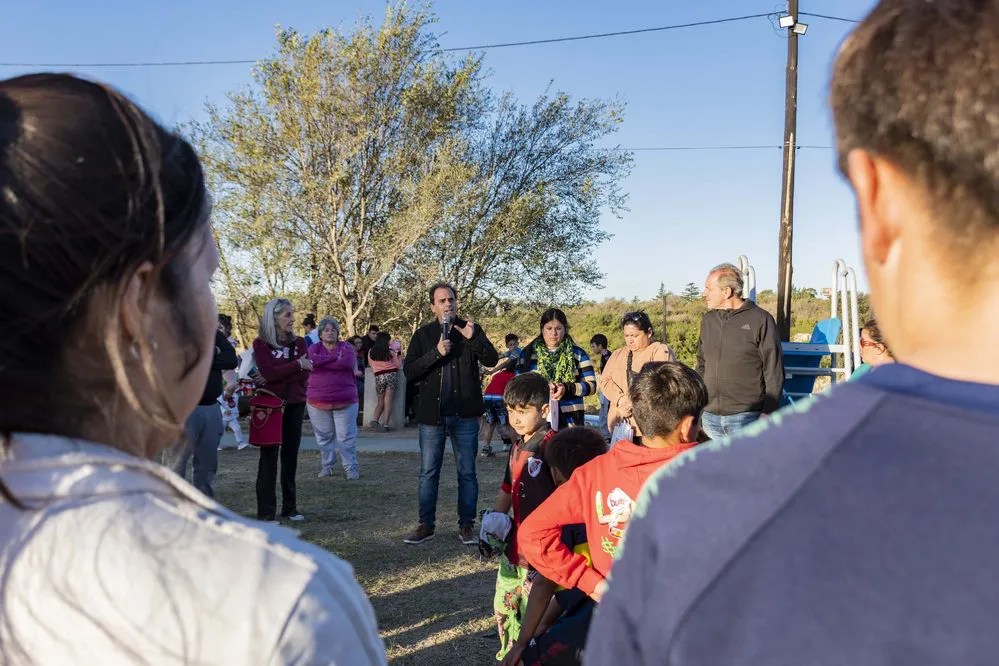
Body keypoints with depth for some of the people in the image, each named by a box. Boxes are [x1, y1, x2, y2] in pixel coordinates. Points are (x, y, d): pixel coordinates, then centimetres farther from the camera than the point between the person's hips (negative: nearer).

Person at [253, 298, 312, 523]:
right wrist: (297, 365, -16)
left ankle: (290, 508, 17)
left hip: (295, 405, 4)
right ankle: (266, 512, 2)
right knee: (269, 457, -2)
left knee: (291, 456, 8)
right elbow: (268, 372, -18)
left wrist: (278, 376, -16)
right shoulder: (260, 343, -4)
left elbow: (304, 375, -6)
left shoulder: (299, 342, 6)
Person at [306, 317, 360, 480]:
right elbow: (312, 360, -15)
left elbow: (347, 362, -16)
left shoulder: (346, 347, 5)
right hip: (318, 402, 1)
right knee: (324, 436, 8)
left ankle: (351, 468, 9)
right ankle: (326, 466, 22)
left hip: (345, 401, -1)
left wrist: (322, 362, -9)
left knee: (346, 437, 1)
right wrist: (336, 358, -12)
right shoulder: (315, 348, 8)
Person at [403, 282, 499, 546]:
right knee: (428, 473, 7)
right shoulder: (423, 335, 5)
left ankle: (466, 525, 14)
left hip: (465, 414, 0)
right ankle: (426, 524, 17)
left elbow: (492, 360, -7)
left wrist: (473, 338, -23)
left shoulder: (471, 329, 4)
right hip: (432, 414, 1)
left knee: (467, 473, 5)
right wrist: (436, 353, -17)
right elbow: (409, 371, -4)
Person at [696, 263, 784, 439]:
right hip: (710, 416, 5)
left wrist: (768, 414, -10)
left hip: (746, 417, -5)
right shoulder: (707, 320, 13)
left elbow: (774, 372, -6)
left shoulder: (760, 320, -5)